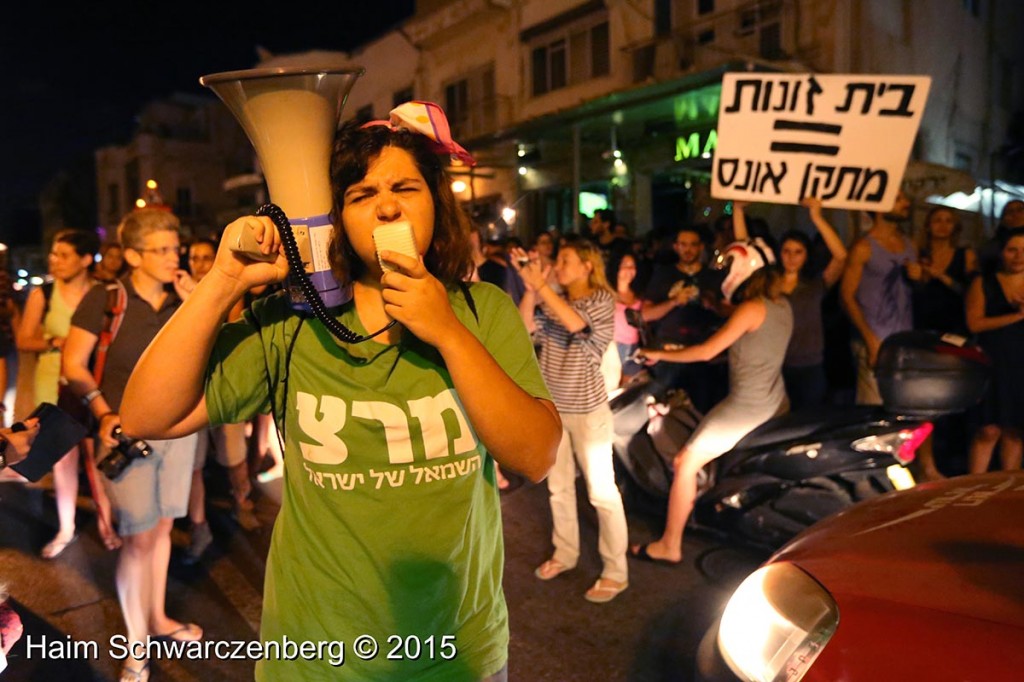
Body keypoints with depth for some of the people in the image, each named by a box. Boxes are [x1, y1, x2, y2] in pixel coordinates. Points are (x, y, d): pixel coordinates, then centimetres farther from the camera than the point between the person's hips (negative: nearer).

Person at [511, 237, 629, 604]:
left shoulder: (602, 299, -8)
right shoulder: (552, 300, 8)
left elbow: (576, 323, -29)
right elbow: (524, 327, -8)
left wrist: (541, 285, -28)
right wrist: (530, 287, -17)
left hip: (587, 410, -6)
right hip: (552, 407, 6)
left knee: (601, 491, 1)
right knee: (558, 486, 17)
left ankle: (616, 572, 13)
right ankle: (565, 554, 33)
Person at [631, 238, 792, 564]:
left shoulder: (752, 308, -15)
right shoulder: (781, 304, 9)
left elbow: (708, 351, -19)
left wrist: (660, 354, -10)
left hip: (747, 407, -9)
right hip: (777, 404, 9)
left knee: (686, 463, -3)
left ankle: (670, 546, 4)